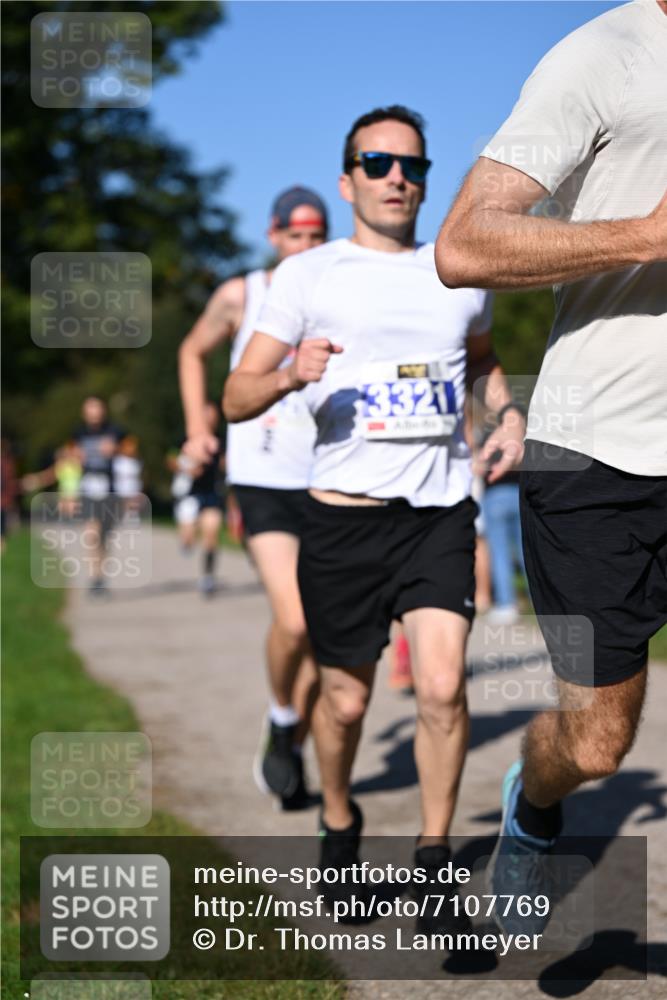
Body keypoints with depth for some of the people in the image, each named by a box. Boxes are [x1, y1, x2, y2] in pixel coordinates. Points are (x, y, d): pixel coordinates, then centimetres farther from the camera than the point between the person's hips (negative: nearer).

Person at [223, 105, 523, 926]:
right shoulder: (308, 274, 2)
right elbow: (236, 399, -1)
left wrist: (507, 413, 14)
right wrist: (291, 374, -22)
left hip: (441, 512, 2)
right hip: (345, 514, -2)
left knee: (442, 687, -13)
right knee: (345, 698, 8)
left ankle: (434, 859, 4)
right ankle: (338, 824, 36)